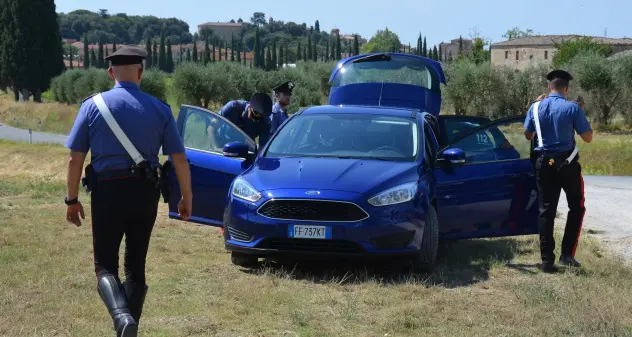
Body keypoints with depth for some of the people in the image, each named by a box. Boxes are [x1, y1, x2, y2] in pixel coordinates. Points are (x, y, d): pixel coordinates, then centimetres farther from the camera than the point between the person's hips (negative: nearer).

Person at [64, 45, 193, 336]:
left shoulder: (93, 105, -4)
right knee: (136, 266, 15)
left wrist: (72, 199, 6)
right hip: (145, 193, 2)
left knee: (105, 265, 5)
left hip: (107, 192, -2)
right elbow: (179, 160, 0)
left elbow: (75, 159, -4)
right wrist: (186, 198, 12)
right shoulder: (159, 109, 0)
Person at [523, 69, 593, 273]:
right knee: (576, 207, 13)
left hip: (544, 163, 3)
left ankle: (547, 260, 3)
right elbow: (588, 137, -6)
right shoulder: (572, 108, -11)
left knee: (546, 210, 7)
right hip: (567, 163, -3)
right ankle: (567, 253, 2)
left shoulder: (536, 107, -1)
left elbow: (528, 135, 11)